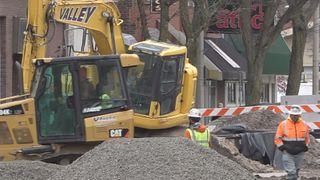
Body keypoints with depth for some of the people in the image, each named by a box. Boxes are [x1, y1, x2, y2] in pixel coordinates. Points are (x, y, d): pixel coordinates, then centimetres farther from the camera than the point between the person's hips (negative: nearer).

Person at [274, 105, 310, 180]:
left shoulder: (304, 124, 5)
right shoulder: (283, 124, -4)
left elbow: (307, 138, 17)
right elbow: (277, 139, -1)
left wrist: (305, 147, 5)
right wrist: (283, 147, -10)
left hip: (300, 153, 4)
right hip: (287, 153, -4)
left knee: (296, 171, 14)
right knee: (291, 172, -12)